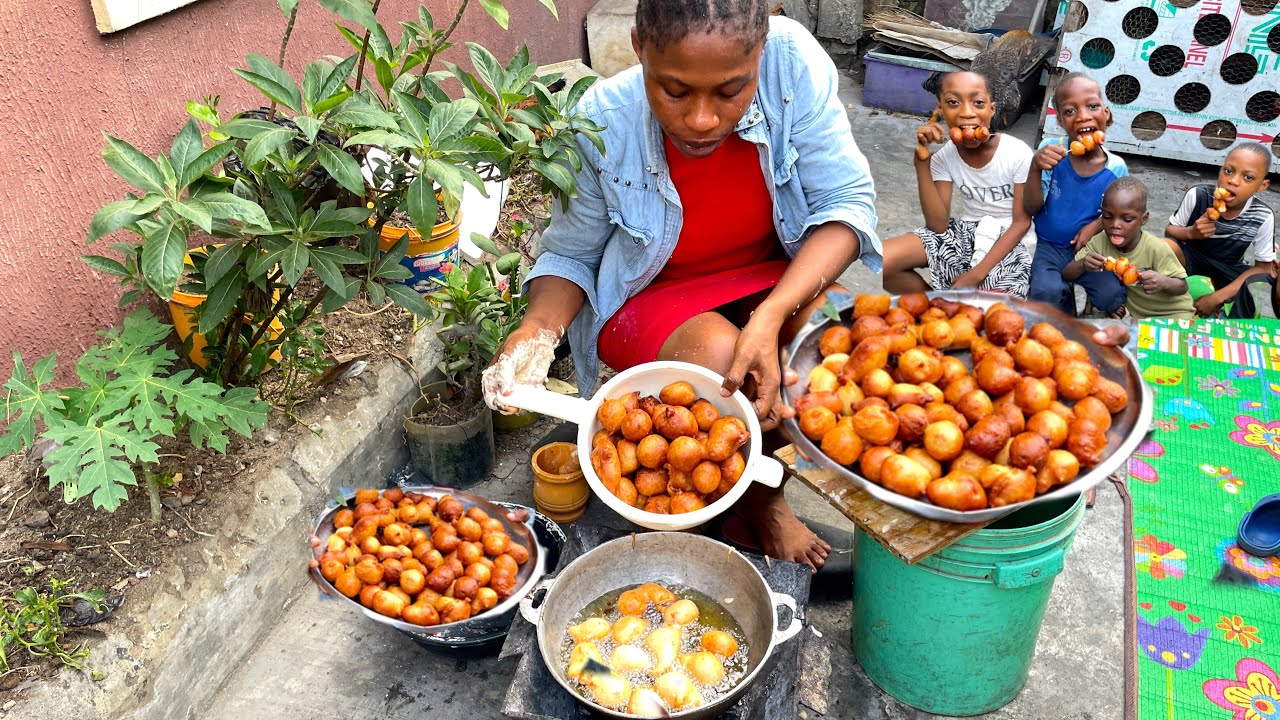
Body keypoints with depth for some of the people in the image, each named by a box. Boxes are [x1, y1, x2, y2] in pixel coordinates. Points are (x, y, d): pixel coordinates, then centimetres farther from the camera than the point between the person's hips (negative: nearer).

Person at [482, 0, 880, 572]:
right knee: (718, 355, -33)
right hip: (650, 299, -1)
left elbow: (846, 202, -20)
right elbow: (571, 254, -8)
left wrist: (772, 315, -36)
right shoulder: (603, 122, -24)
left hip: (777, 278, 2)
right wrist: (538, 328, -30)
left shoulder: (792, 59, -25)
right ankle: (760, 506, 0)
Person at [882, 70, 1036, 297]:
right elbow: (938, 226, -14)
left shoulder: (1018, 154, -14)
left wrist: (977, 274, -21)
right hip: (965, 232, 3)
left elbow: (1022, 222, -10)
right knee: (880, 261, -22)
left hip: (1009, 241, -3)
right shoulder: (944, 157, -6)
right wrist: (922, 161, -22)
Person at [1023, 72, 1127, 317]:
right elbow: (1030, 209, -13)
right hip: (1048, 247, -1)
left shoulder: (1116, 168, -9)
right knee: (1046, 293, -27)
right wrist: (1036, 167, -29)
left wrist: (1096, 226, -14)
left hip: (1089, 249, 1)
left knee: (1113, 295, -20)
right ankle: (1065, 317, 9)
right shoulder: (1051, 150, -13)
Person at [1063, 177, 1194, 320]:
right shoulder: (1100, 242, -15)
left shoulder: (1156, 249, -25)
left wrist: (1163, 283, -38)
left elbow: (1182, 286, -14)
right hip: (1137, 316, 5)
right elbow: (1066, 274, -14)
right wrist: (1083, 265, -37)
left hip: (1172, 314, -5)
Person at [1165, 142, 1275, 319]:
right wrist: (1191, 233, -31)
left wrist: (1217, 297, -22)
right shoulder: (1197, 195, -21)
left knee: (1260, 285, -32)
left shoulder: (1263, 217, -19)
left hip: (1230, 270, 0)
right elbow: (1169, 232, -6)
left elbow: (1263, 267, -12)